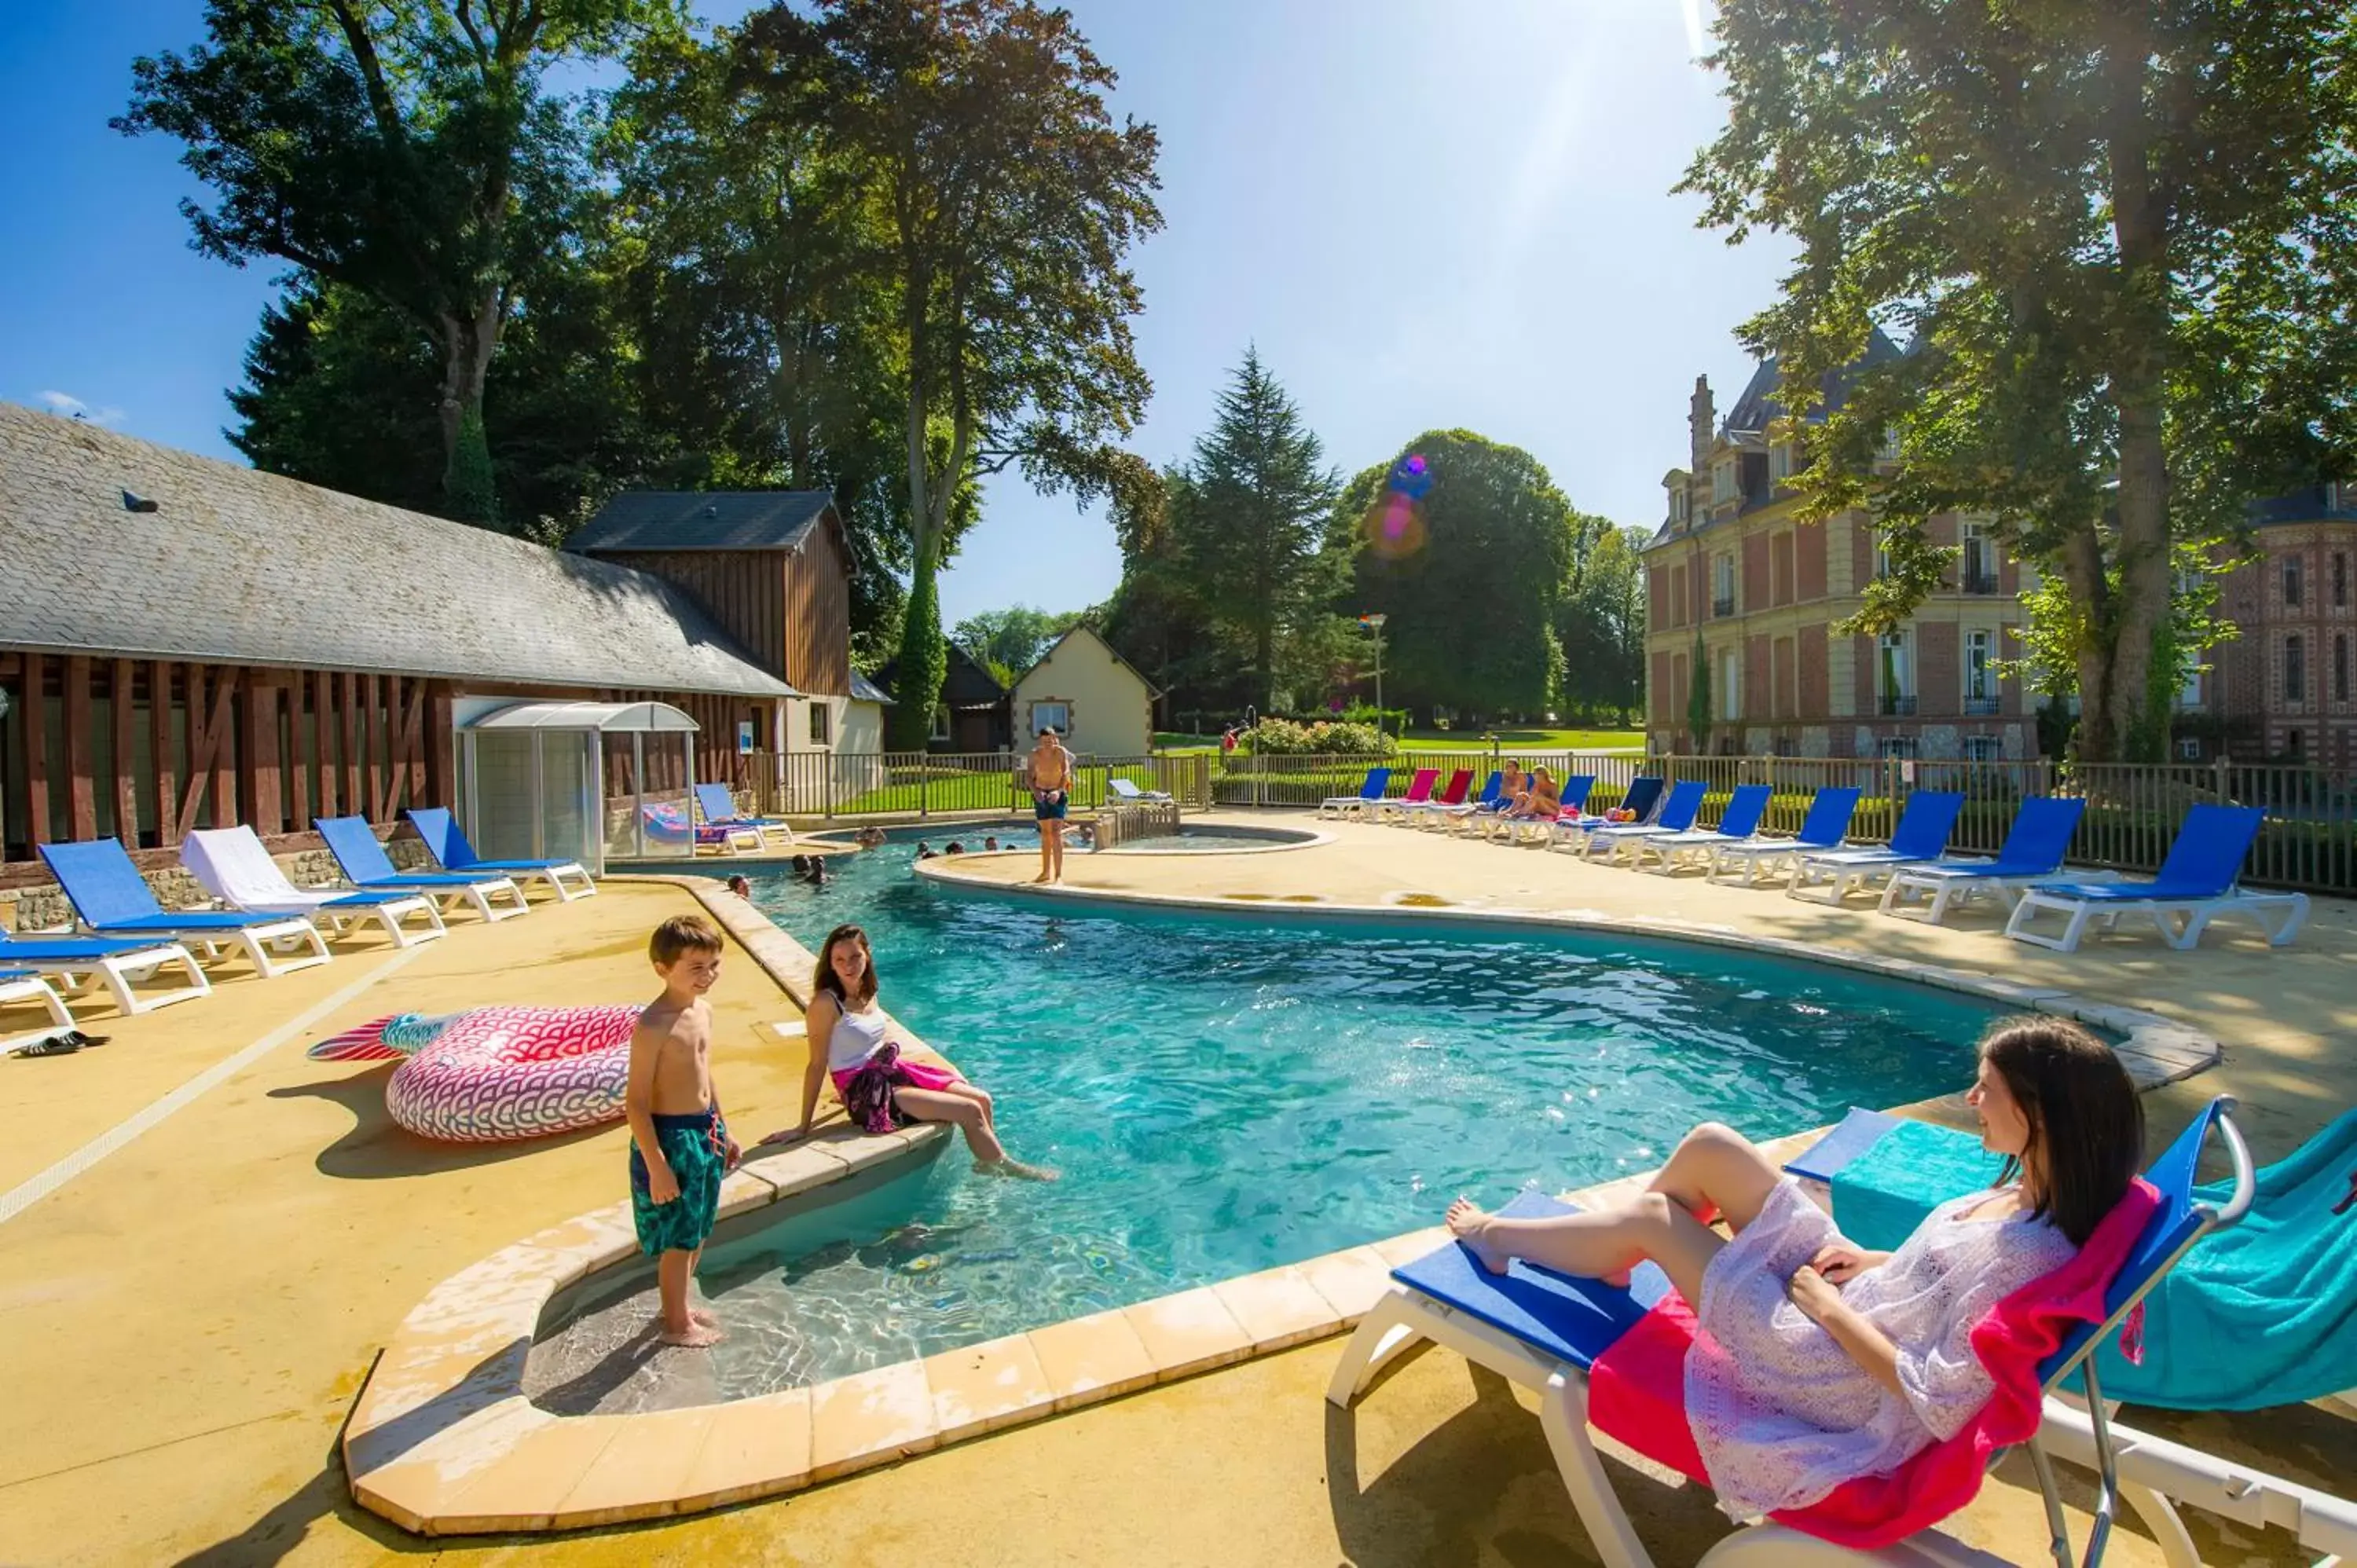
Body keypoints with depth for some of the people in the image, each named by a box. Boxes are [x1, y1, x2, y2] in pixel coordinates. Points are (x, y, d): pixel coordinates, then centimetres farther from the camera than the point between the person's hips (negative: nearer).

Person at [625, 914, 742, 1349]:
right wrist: (657, 1166, -21)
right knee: (678, 1238, 8)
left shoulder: (702, 1012, 3)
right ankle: (676, 1324, 28)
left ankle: (680, 1303, 42)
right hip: (671, 1137, -8)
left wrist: (723, 1131, 19)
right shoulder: (653, 1026, -24)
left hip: (706, 1131, 8)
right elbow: (636, 1102, -22)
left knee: (698, 1231, 22)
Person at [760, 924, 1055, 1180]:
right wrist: (803, 1127, -16)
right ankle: (1006, 1168, 11)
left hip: (892, 1070, 7)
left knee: (982, 1099, 1)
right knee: (969, 1111, -11)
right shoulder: (826, 1003, -20)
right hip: (867, 1090, -7)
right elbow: (817, 1065, -19)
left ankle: (988, 1164, 22)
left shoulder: (868, 993, 2)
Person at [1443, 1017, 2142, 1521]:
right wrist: (1872, 1260, 1)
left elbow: (1941, 1406, -28)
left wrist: (1829, 1309, -17)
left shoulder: (2032, 1257, -31)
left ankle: (1495, 1236, 20)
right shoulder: (2031, 1192, -4)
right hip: (1851, 1298, 8)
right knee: (1708, 1146, 1)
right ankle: (1612, 1254, 25)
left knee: (1651, 1218, -5)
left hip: (1846, 1380, -8)